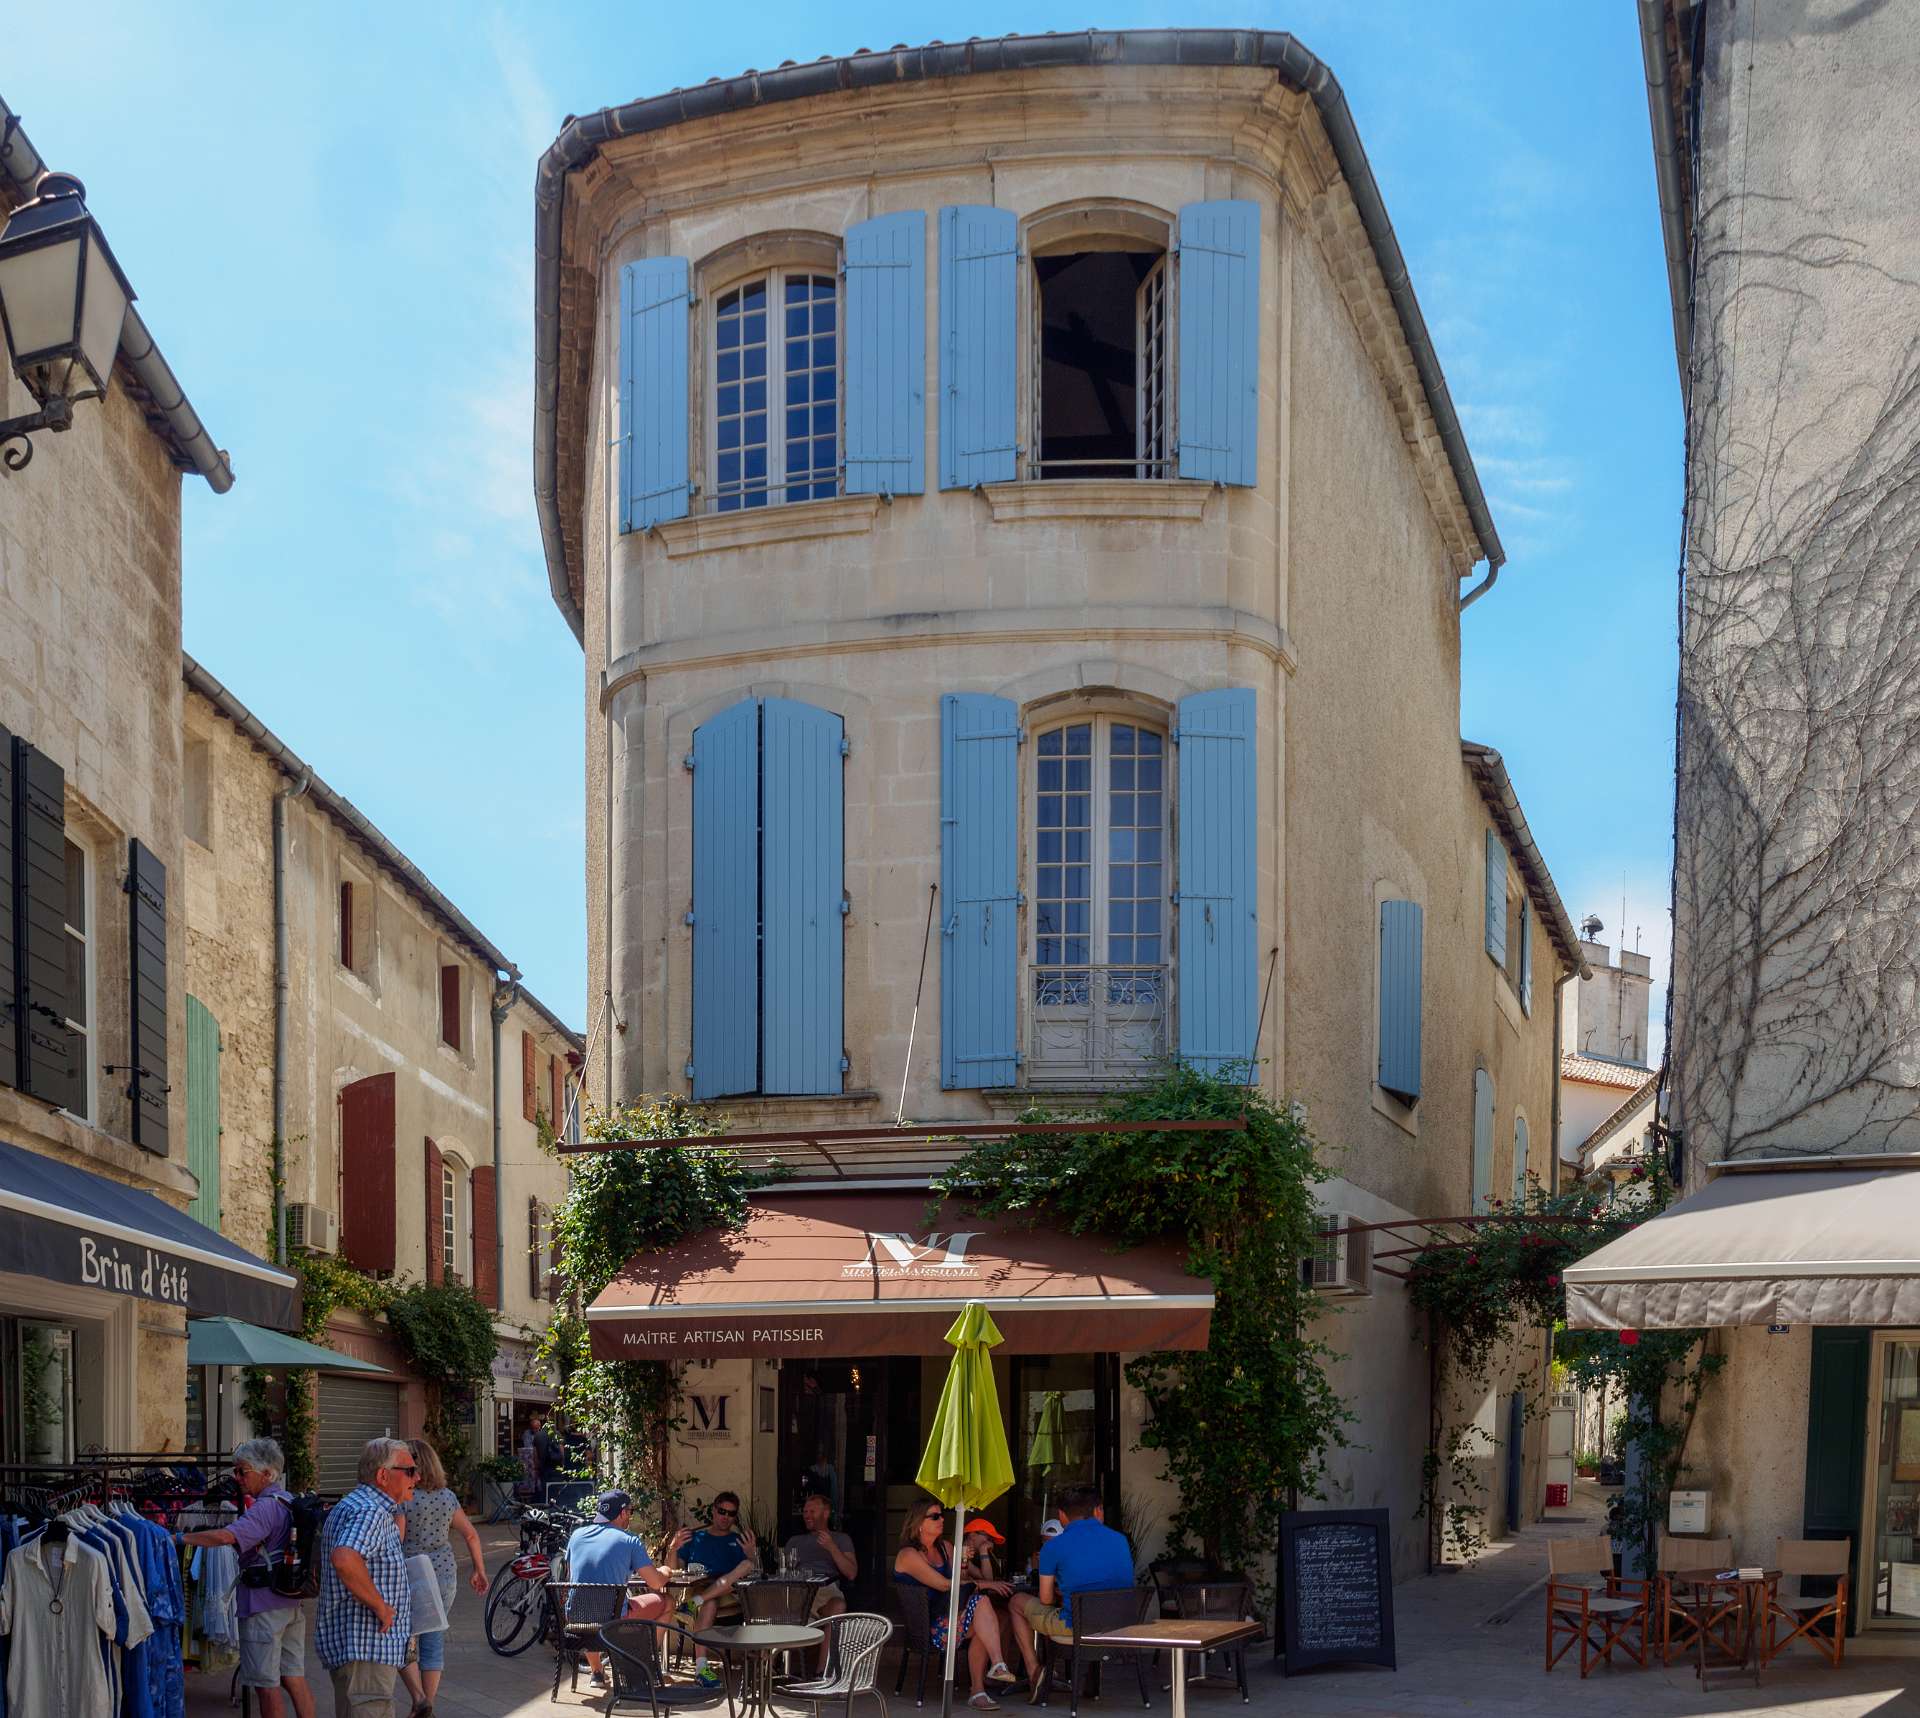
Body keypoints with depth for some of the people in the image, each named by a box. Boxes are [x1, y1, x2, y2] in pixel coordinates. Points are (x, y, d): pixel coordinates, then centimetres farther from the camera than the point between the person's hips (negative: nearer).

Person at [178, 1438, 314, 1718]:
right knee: (294, 1679, 11)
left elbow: (227, 1536, -32)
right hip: (291, 1602, 9)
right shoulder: (290, 1502, 12)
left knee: (266, 1684, -2)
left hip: (263, 1604, -9)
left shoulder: (265, 1508, -18)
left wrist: (180, 1538, -28)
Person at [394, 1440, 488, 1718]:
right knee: (434, 1641, 12)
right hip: (443, 1575, 5)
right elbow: (471, 1535, 10)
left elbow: (395, 1541, -18)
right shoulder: (447, 1497, 4)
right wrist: (479, 1570, 19)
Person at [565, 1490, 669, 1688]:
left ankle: (596, 1671, 36)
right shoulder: (630, 1540, -4)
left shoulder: (577, 1535, 8)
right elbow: (656, 1583, -4)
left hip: (575, 1619, 4)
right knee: (664, 1601, 17)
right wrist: (665, 1573, 21)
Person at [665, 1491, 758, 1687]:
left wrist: (751, 1553, -11)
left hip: (729, 1596, 0)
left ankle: (698, 1600, -37)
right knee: (710, 1603, -38)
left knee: (748, 1565, -30)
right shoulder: (695, 1538, 24)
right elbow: (673, 1571, 14)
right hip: (695, 1589, 0)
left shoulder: (739, 1541, 24)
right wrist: (673, 1549, -5)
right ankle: (701, 1665, -47)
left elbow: (754, 1573, 9)